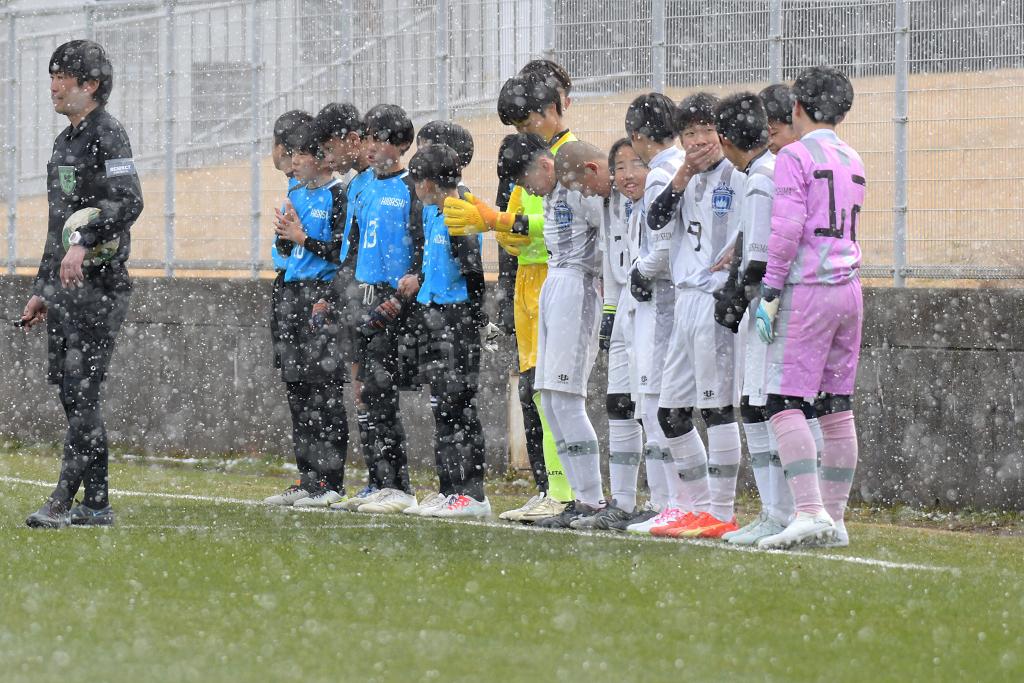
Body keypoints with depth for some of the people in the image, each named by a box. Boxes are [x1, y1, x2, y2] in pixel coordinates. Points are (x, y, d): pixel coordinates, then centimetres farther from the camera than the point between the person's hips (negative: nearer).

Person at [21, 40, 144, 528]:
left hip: (98, 285, -10)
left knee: (82, 393, -12)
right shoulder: (65, 141, 20)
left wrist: (84, 242, -34)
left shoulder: (107, 135, -8)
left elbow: (128, 201, -23)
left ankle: (63, 500, -15)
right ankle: (96, 502, 12)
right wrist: (41, 290, 25)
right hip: (65, 287, 10)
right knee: (71, 394, 8)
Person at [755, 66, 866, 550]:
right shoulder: (853, 162, 16)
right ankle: (834, 519, 13)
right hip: (849, 288, 8)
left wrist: (769, 293, -11)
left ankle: (809, 511, -21)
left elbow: (787, 231, -16)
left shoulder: (795, 157, -7)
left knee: (785, 404, -9)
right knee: (837, 407, 11)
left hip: (808, 289, -8)